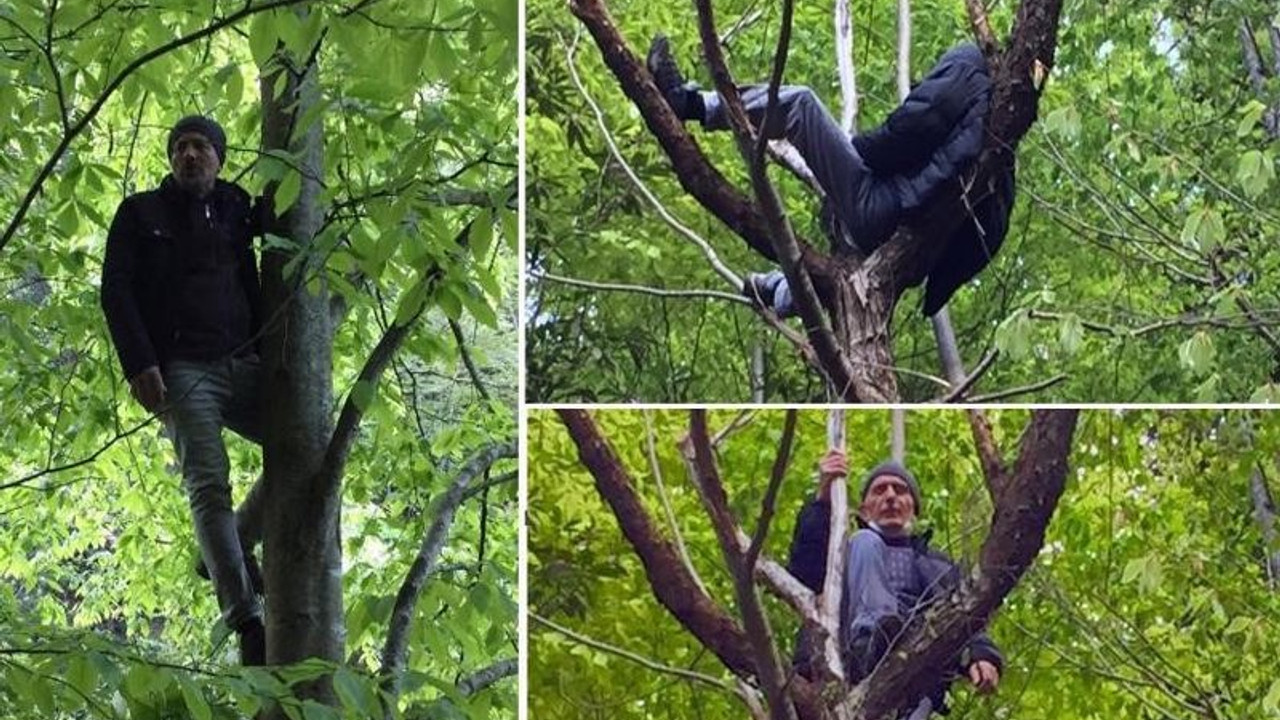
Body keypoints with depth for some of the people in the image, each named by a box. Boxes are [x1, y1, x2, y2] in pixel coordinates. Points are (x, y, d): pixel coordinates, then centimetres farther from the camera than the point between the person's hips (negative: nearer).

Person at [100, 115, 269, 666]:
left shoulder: (234, 211, 18)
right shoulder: (141, 213, 9)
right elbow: (116, 290, 0)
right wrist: (139, 364, -14)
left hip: (243, 365, 5)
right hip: (181, 370, -5)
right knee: (210, 487, -15)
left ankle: (236, 548, 10)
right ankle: (248, 622, -21)